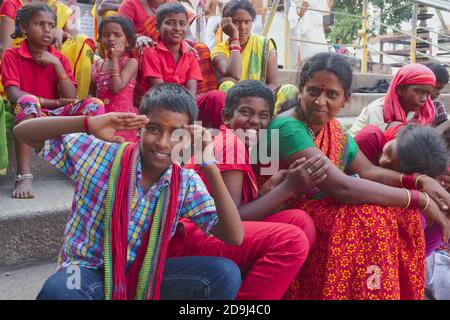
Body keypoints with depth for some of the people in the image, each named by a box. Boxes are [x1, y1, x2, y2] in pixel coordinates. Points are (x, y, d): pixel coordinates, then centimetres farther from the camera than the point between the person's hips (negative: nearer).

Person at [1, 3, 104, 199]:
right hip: (31, 116, -3)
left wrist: (56, 64, -10)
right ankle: (23, 176, -37)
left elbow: (71, 97, -2)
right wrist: (55, 102, -15)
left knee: (94, 104, -19)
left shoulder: (59, 58, 11)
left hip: (58, 117, 4)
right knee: (28, 101, -37)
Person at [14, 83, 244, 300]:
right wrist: (88, 124, -27)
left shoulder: (186, 183, -6)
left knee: (226, 274, -18)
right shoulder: (99, 154, -11)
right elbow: (22, 132, -10)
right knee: (58, 292, -38)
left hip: (143, 275, 3)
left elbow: (234, 238, -14)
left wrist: (209, 167, -24)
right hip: (89, 272, -2)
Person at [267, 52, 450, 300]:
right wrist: (420, 199, -23)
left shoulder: (333, 128, 4)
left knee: (401, 213, -4)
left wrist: (420, 181, -10)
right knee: (367, 220, -27)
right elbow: (341, 187, -29)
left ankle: (404, 292, 11)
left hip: (320, 209, 8)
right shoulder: (287, 128, -24)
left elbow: (368, 171, 8)